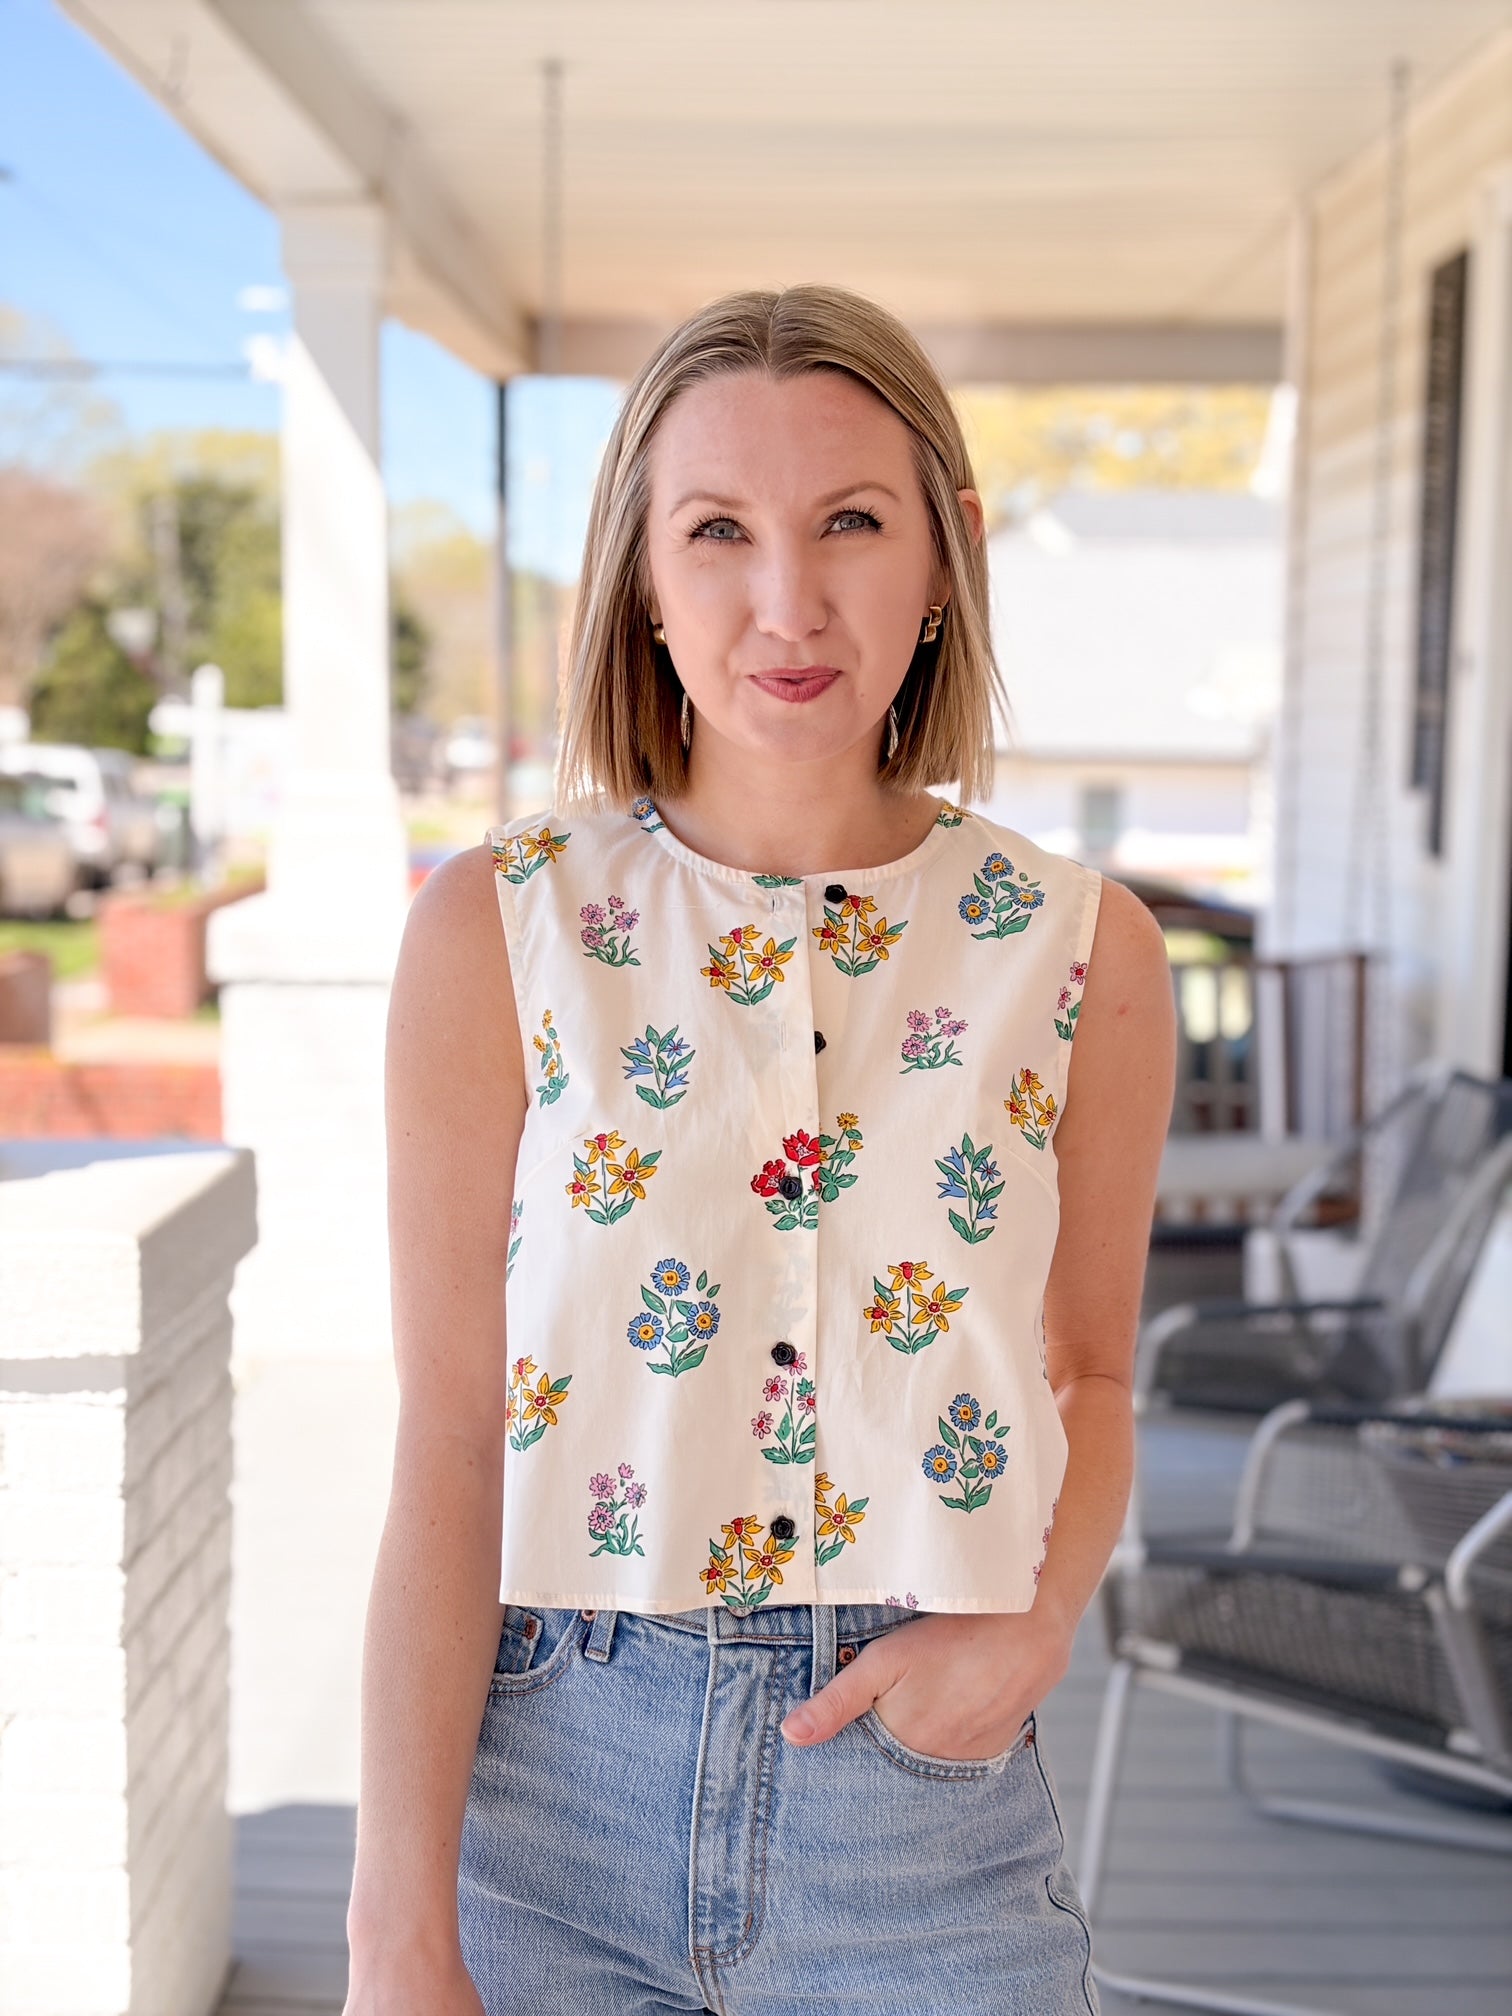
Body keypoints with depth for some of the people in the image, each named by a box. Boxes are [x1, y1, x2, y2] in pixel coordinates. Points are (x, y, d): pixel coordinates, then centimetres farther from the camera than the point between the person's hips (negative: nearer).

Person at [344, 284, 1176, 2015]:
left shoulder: (1082, 952, -4)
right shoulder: (497, 927, -8)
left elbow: (1090, 1371, 9)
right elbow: (446, 1448, -8)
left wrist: (1039, 1618, -9)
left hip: (924, 1776, 1)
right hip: (550, 1766, 0)